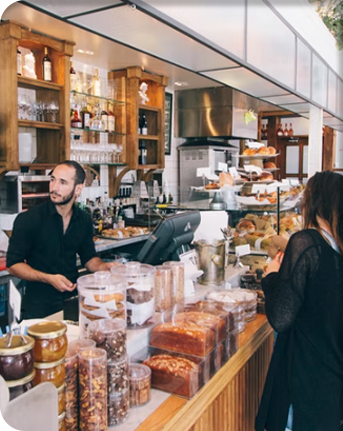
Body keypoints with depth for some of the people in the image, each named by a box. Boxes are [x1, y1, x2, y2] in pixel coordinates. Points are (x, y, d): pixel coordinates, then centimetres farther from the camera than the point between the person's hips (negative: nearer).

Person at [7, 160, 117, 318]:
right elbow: (13, 264, -9)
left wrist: (103, 266, -9)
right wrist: (49, 278, -21)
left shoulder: (84, 220, 1)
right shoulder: (27, 219, -12)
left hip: (73, 301, 4)